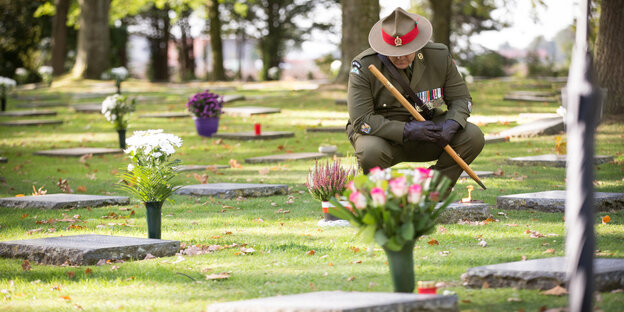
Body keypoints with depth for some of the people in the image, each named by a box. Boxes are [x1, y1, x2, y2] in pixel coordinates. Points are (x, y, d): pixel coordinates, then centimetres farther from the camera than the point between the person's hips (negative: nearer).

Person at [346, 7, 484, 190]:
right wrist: (407, 131, -30)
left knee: (473, 136, -18)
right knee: (371, 153, -38)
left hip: (427, 130, 4)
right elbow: (361, 120, -21)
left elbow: (461, 99, 2)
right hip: (383, 135, -4)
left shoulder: (440, 57, -7)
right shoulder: (364, 66, -18)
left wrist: (451, 125, -23)